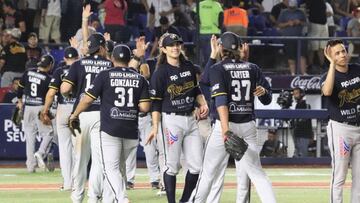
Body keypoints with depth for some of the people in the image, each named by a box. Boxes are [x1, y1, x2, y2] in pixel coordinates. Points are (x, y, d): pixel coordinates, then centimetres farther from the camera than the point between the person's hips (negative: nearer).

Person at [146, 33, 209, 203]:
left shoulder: (189, 67, 10)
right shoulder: (160, 73, -7)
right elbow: (156, 102, -8)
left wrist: (203, 103, 5)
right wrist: (155, 127, -16)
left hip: (190, 119, 6)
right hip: (171, 120, -6)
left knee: (197, 166, 4)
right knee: (172, 166, -4)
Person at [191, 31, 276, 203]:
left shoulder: (218, 69, -5)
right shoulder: (252, 68, 9)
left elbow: (221, 100, -17)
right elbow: (267, 98, 8)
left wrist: (225, 129, -24)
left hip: (225, 124, -4)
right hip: (248, 125, 4)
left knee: (209, 171, 6)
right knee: (256, 172, 5)